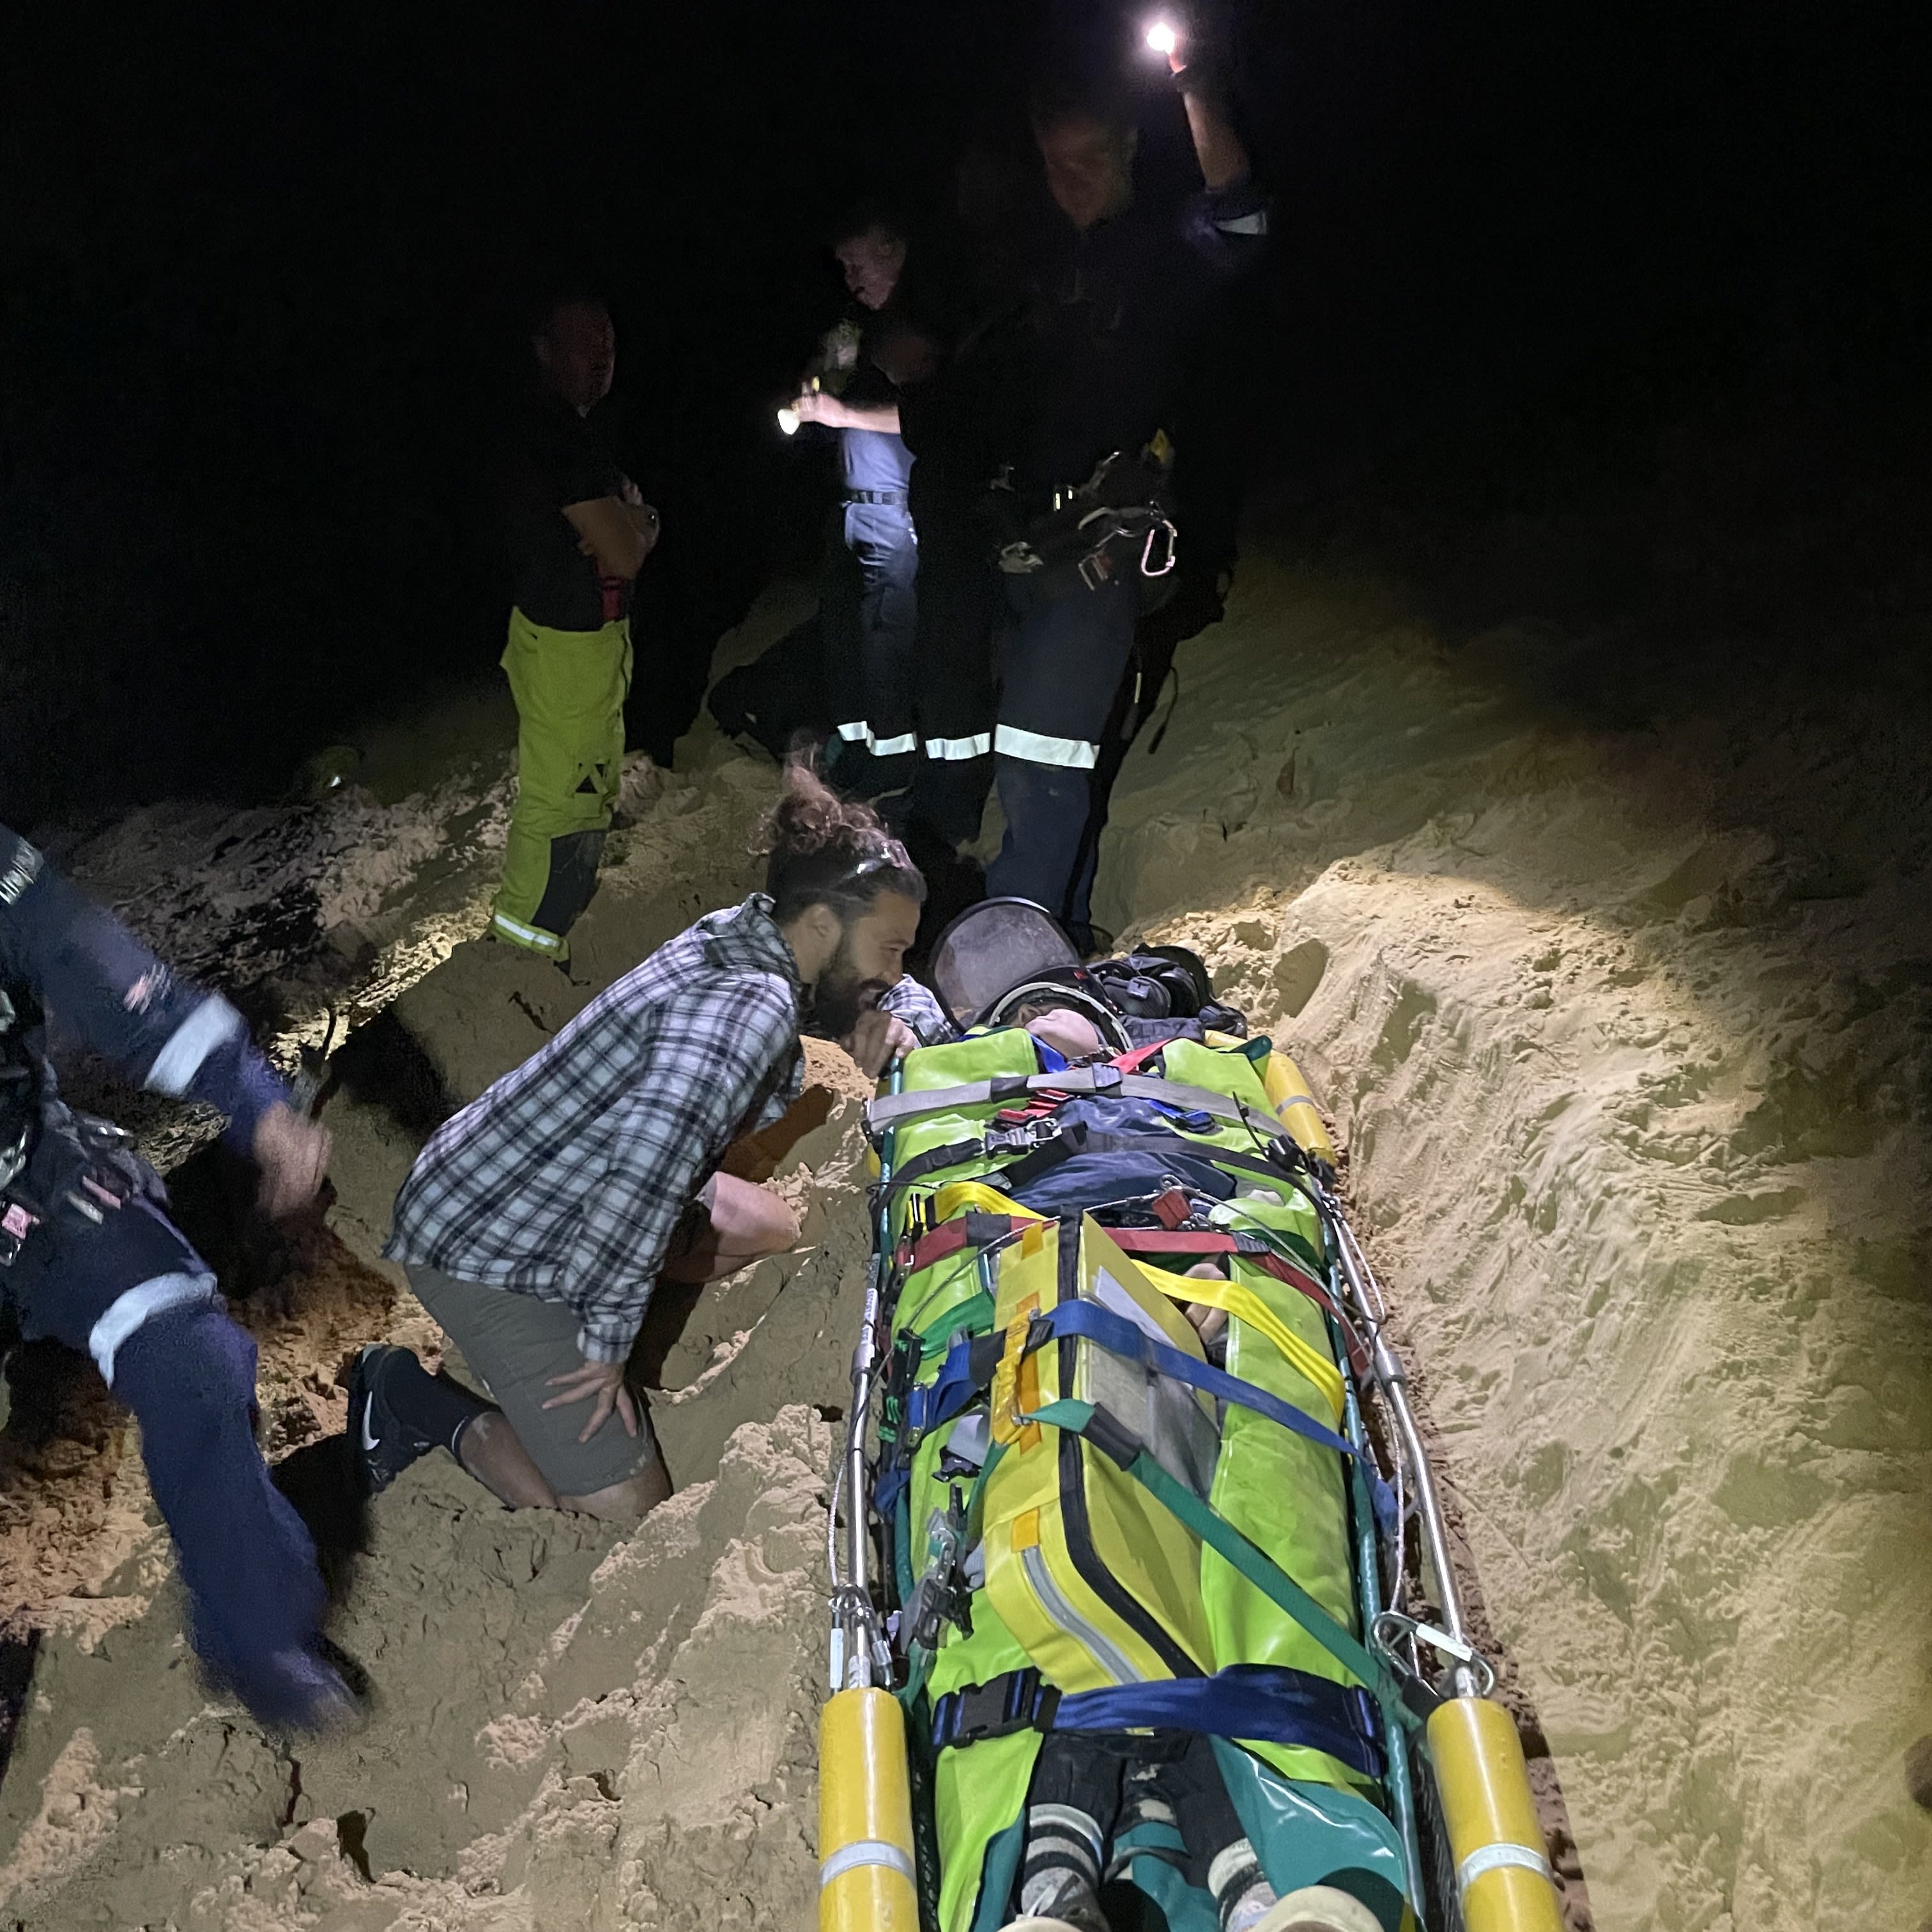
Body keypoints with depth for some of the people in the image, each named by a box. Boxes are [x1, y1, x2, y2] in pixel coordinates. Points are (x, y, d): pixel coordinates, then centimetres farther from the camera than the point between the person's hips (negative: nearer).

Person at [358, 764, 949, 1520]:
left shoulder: (750, 941, -1)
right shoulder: (751, 1003, -28)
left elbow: (902, 994, 16)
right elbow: (652, 1156, -41)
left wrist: (896, 1022, -8)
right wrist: (607, 1342, -30)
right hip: (486, 1246, -9)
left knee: (770, 1230, 22)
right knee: (625, 1510, -11)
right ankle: (417, 1398, 3)